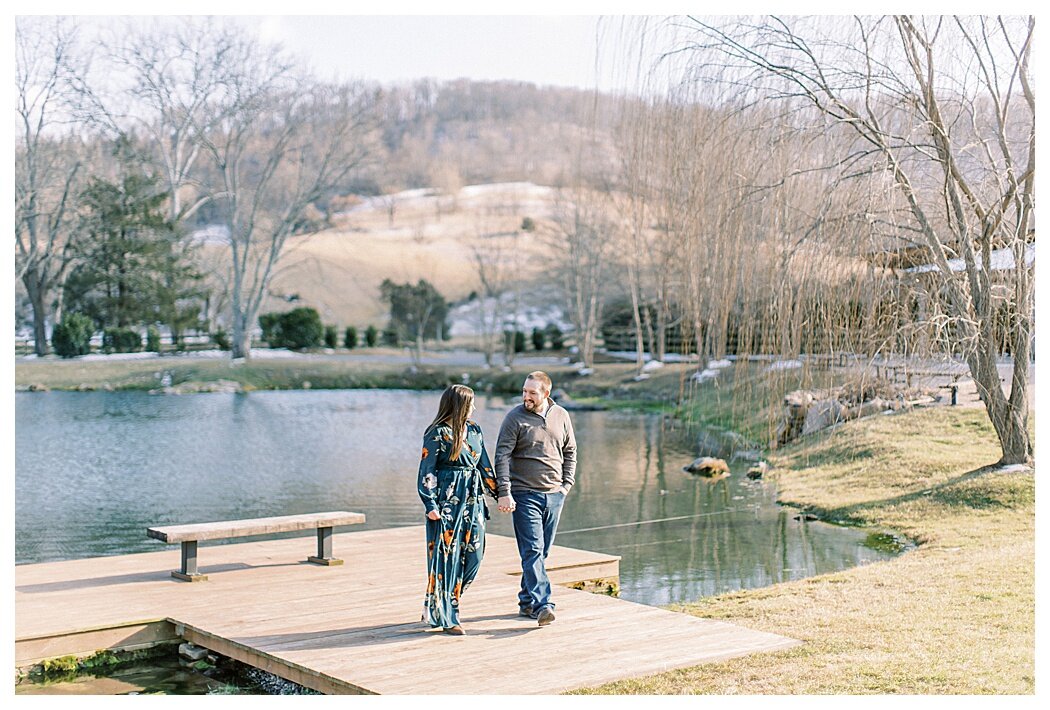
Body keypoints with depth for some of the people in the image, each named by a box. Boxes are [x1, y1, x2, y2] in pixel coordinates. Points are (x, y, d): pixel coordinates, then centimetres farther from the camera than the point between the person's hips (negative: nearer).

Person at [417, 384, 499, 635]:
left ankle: (440, 605, 23)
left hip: (473, 500, 7)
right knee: (447, 557, -3)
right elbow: (426, 472, -9)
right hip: (448, 501, -7)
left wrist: (499, 494, 14)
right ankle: (445, 617, 7)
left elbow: (484, 466, 17)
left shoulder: (474, 429, 11)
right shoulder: (437, 433, -8)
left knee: (473, 555, 6)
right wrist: (431, 506, -16)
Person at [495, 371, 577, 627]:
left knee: (540, 552, 11)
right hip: (525, 494, -4)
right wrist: (504, 493, -16)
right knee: (533, 551, -11)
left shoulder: (561, 416, 6)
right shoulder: (515, 418, -6)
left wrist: (567, 484, 6)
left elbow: (570, 452, 16)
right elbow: (502, 456, -8)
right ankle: (542, 604, -17)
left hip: (554, 494, 5)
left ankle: (527, 601, 22)